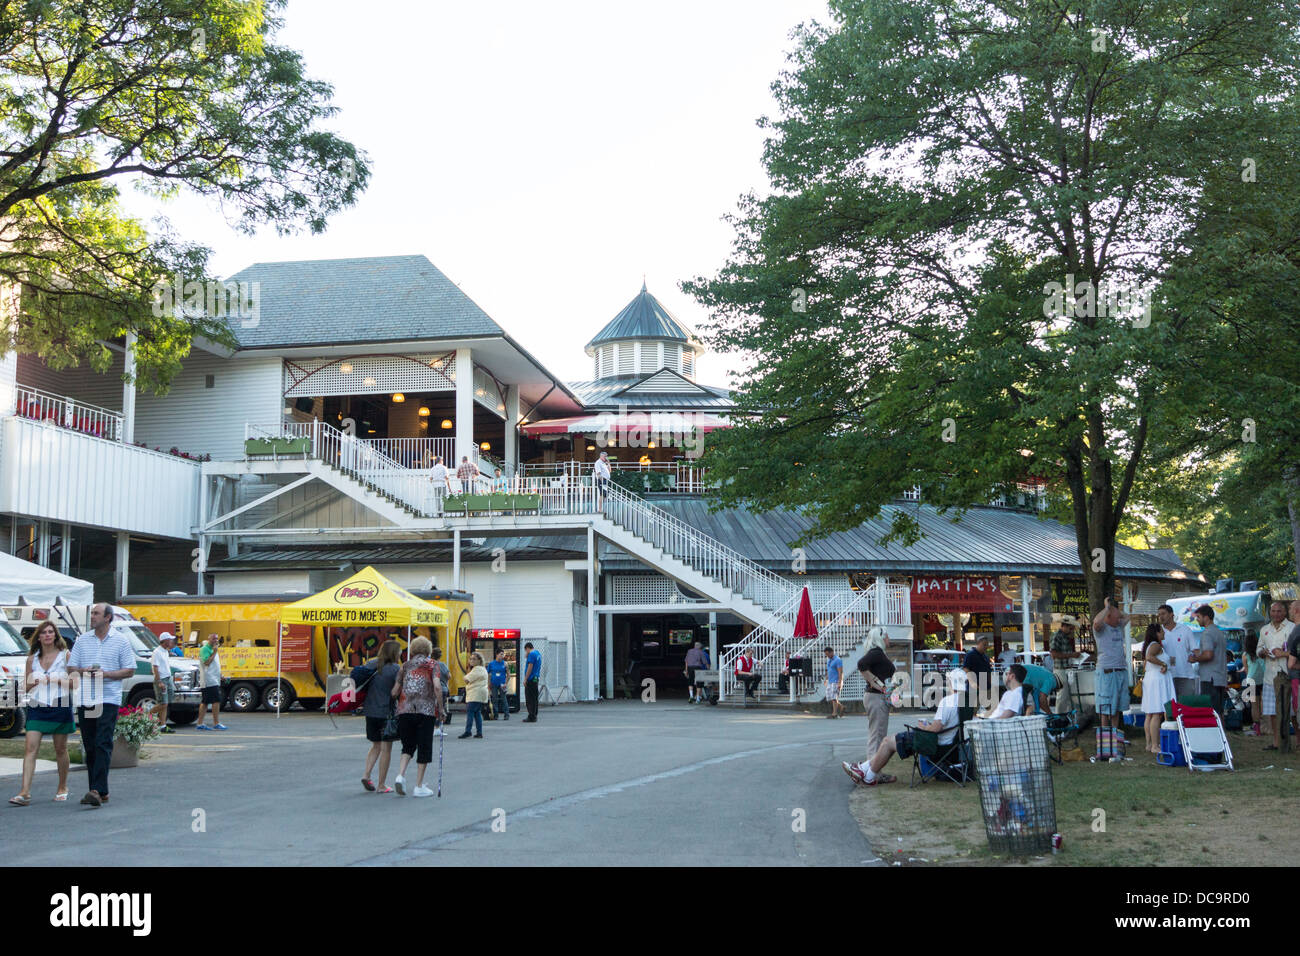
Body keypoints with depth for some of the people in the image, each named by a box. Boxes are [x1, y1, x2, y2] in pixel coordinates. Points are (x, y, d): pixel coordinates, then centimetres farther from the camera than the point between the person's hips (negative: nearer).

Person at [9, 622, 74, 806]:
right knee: (30, 748, -10)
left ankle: (62, 789, 23)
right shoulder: (32, 659, 9)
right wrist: (31, 684, -7)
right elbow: (25, 685, 14)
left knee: (60, 750, 7)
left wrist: (57, 680, -15)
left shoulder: (65, 655, 2)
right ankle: (25, 793, -15)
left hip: (60, 706, -2)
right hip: (37, 707, 2)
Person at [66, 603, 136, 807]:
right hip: (85, 699, 4)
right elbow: (71, 668, 13)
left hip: (108, 700, -4)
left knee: (103, 745, -13)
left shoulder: (121, 641, 3)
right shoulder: (82, 640, 13)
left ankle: (98, 790, -19)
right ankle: (98, 791, 13)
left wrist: (106, 674, -12)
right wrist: (84, 671, -9)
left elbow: (130, 670, 2)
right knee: (89, 746, 6)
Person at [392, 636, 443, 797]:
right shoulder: (432, 664, 4)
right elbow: (437, 687, -11)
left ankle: (401, 775, -5)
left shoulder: (405, 666, 13)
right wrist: (440, 708, -3)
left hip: (405, 710, 3)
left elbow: (394, 692, 9)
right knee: (424, 747, 5)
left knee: (408, 745, 16)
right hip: (426, 710, -3)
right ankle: (419, 787, 6)